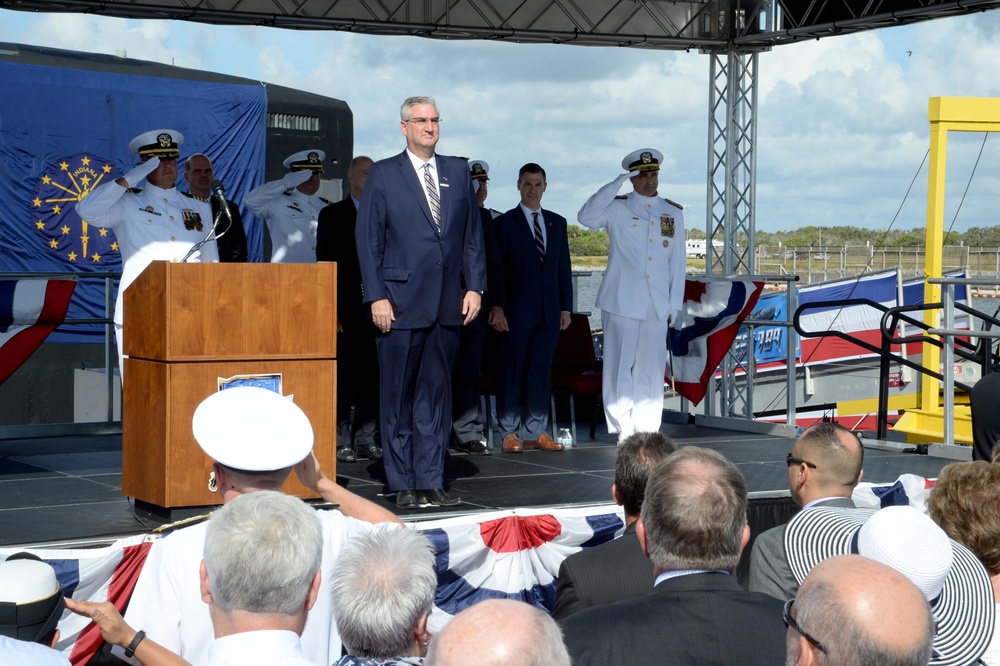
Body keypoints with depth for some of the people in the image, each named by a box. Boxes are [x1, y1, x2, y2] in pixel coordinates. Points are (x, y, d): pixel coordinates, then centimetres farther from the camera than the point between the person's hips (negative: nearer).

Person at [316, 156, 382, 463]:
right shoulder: (333, 215, 3)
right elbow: (325, 264, -2)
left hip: (377, 308, 3)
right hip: (346, 310, -3)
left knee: (371, 376, 5)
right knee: (342, 376, -1)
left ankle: (365, 438, 13)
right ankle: (341, 440, 5)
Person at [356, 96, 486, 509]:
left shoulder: (458, 172, 13)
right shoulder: (383, 175, 2)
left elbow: (473, 234, 13)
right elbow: (368, 239, -1)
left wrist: (474, 286, 4)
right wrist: (377, 296, -9)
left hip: (448, 304, 3)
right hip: (401, 302, -3)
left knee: (436, 394, 6)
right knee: (398, 395, 1)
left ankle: (431, 481, 11)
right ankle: (403, 485, 8)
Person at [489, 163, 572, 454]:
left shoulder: (557, 223, 15)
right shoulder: (505, 223, 2)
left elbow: (564, 267, 14)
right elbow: (497, 268, -2)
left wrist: (566, 307, 9)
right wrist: (497, 306, -11)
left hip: (549, 310, 4)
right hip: (516, 310, -4)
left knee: (541, 371, 6)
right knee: (512, 371, -1)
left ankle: (535, 431, 12)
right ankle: (510, 432, 6)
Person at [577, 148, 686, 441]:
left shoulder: (673, 213, 12)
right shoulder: (618, 209, 3)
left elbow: (678, 262, 12)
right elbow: (587, 217, -16)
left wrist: (675, 303, 6)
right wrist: (617, 183, -14)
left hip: (657, 307, 3)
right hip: (621, 303, -2)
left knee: (651, 370, 4)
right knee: (620, 367, -3)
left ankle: (647, 433, 10)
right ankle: (623, 431, 2)